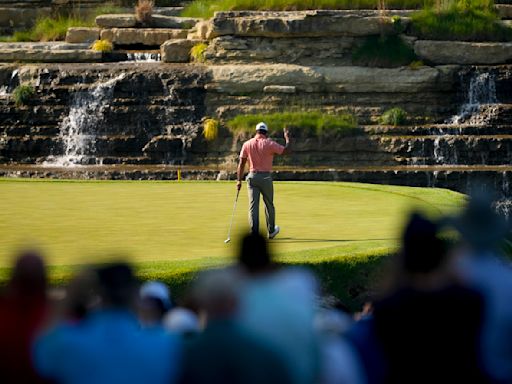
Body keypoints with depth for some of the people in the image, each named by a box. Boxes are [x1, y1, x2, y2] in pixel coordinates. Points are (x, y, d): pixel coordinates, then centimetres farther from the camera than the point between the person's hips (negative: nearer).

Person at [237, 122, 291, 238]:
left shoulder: (247, 144, 2)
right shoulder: (269, 143, -6)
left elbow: (241, 164, 2)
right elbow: (286, 150, -4)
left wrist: (239, 180, 6)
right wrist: (287, 138, 13)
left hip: (252, 176, 2)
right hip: (265, 177, -2)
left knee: (253, 206, -1)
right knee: (269, 204, 15)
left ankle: (254, 233, -10)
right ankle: (271, 231, 29)